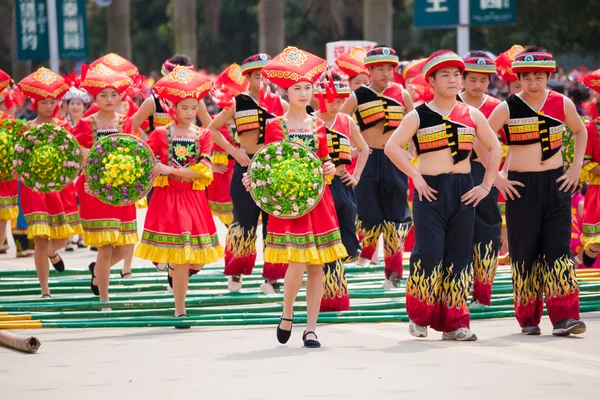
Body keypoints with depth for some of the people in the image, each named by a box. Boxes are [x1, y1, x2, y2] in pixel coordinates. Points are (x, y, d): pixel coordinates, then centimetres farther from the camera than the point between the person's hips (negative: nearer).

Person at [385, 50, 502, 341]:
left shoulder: (472, 115, 10)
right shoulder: (419, 116, 1)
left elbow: (494, 147, 17)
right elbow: (392, 146, -6)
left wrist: (486, 185, 8)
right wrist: (416, 176, -12)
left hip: (463, 191, 3)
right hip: (431, 191, -3)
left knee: (460, 254, 2)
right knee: (429, 252, -12)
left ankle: (454, 322, 8)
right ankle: (419, 316, 5)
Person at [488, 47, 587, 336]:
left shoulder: (562, 104, 1)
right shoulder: (507, 109, -7)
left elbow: (581, 131, 19)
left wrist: (576, 167, 9)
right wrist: (496, 177, -8)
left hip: (556, 183, 1)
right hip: (521, 187, -1)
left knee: (559, 249, -5)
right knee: (525, 251, 3)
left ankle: (564, 317, -8)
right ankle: (528, 319, 12)